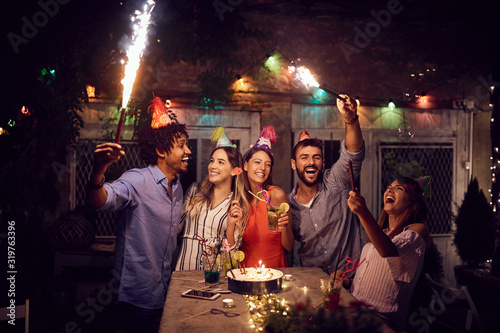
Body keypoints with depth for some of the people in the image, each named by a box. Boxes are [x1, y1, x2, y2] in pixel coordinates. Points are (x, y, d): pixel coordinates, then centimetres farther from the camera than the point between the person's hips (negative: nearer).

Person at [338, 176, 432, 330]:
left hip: (383, 319, -7)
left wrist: (364, 214, -39)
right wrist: (348, 281, 11)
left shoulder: (417, 230, -2)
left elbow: (389, 251, -26)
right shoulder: (381, 232, 22)